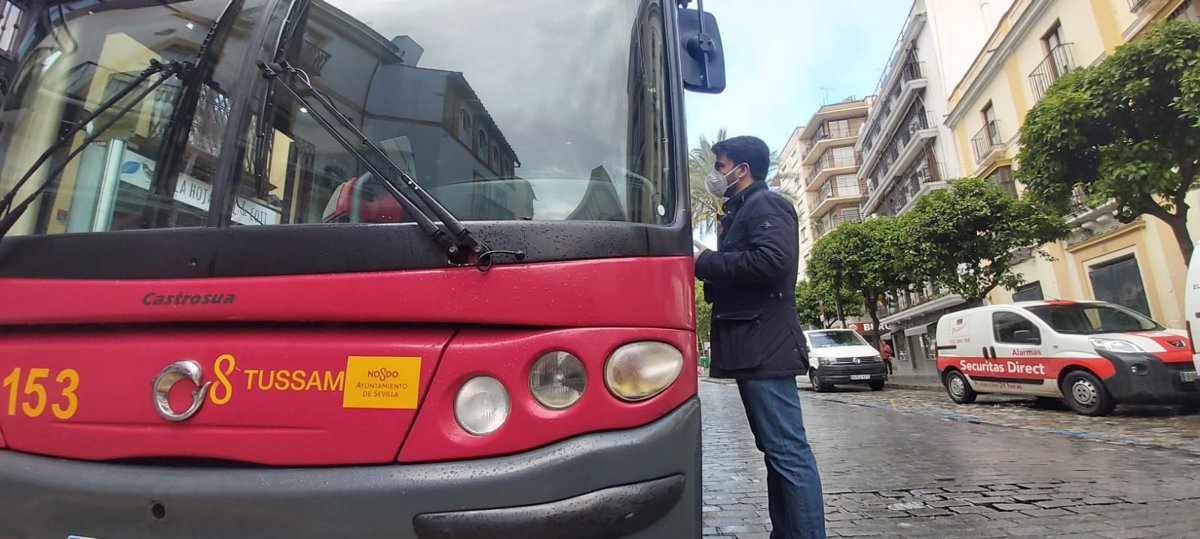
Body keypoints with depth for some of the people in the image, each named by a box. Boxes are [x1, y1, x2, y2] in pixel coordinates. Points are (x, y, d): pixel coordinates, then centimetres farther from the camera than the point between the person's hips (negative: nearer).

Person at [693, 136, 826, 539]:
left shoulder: (766, 205, -5)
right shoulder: (742, 211, 24)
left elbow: (771, 260, -22)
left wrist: (705, 260, -14)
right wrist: (706, 264, 11)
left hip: (765, 347, -10)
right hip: (754, 348, 10)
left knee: (788, 451, -8)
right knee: (777, 449, 13)